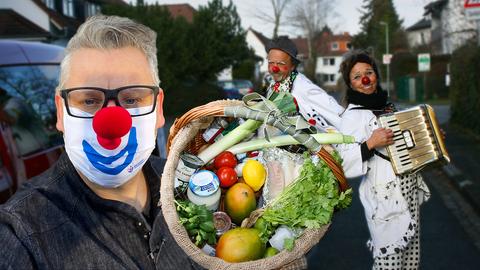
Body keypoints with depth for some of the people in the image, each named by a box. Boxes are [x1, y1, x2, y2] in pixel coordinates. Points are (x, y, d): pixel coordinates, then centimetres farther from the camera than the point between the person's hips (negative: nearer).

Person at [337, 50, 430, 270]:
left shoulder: (387, 106, 11)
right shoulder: (353, 114, -12)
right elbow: (343, 162, -21)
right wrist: (370, 144, -29)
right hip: (385, 196, -7)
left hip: (410, 188, 7)